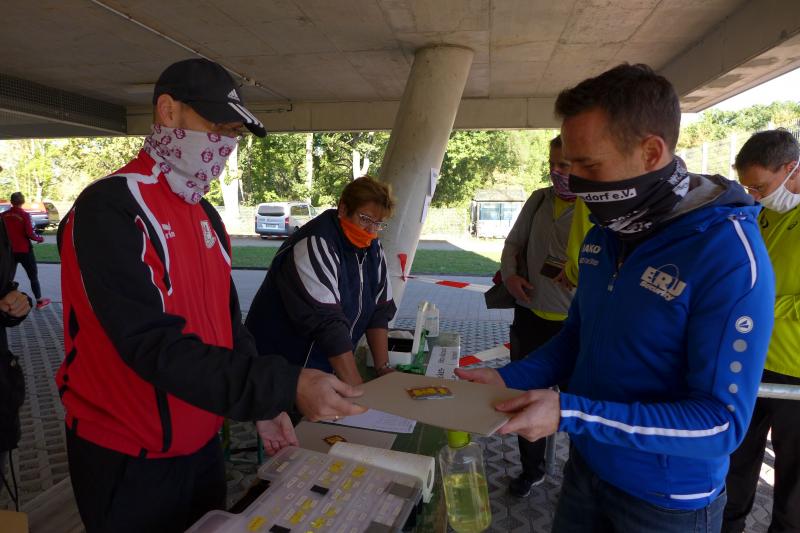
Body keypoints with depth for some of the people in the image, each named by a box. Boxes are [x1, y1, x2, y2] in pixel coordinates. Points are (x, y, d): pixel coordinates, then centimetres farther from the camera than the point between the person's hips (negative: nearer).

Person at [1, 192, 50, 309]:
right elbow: (30, 234, -18)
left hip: (10, 251, 4)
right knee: (33, 277, 6)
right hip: (24, 250, -4)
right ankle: (39, 301, 9)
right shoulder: (25, 215, -13)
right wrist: (40, 238, 0)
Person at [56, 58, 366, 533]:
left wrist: (264, 404, 3)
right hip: (129, 459, -7)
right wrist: (284, 387, -35)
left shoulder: (206, 216, 6)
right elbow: (152, 343, -29)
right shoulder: (110, 209, -20)